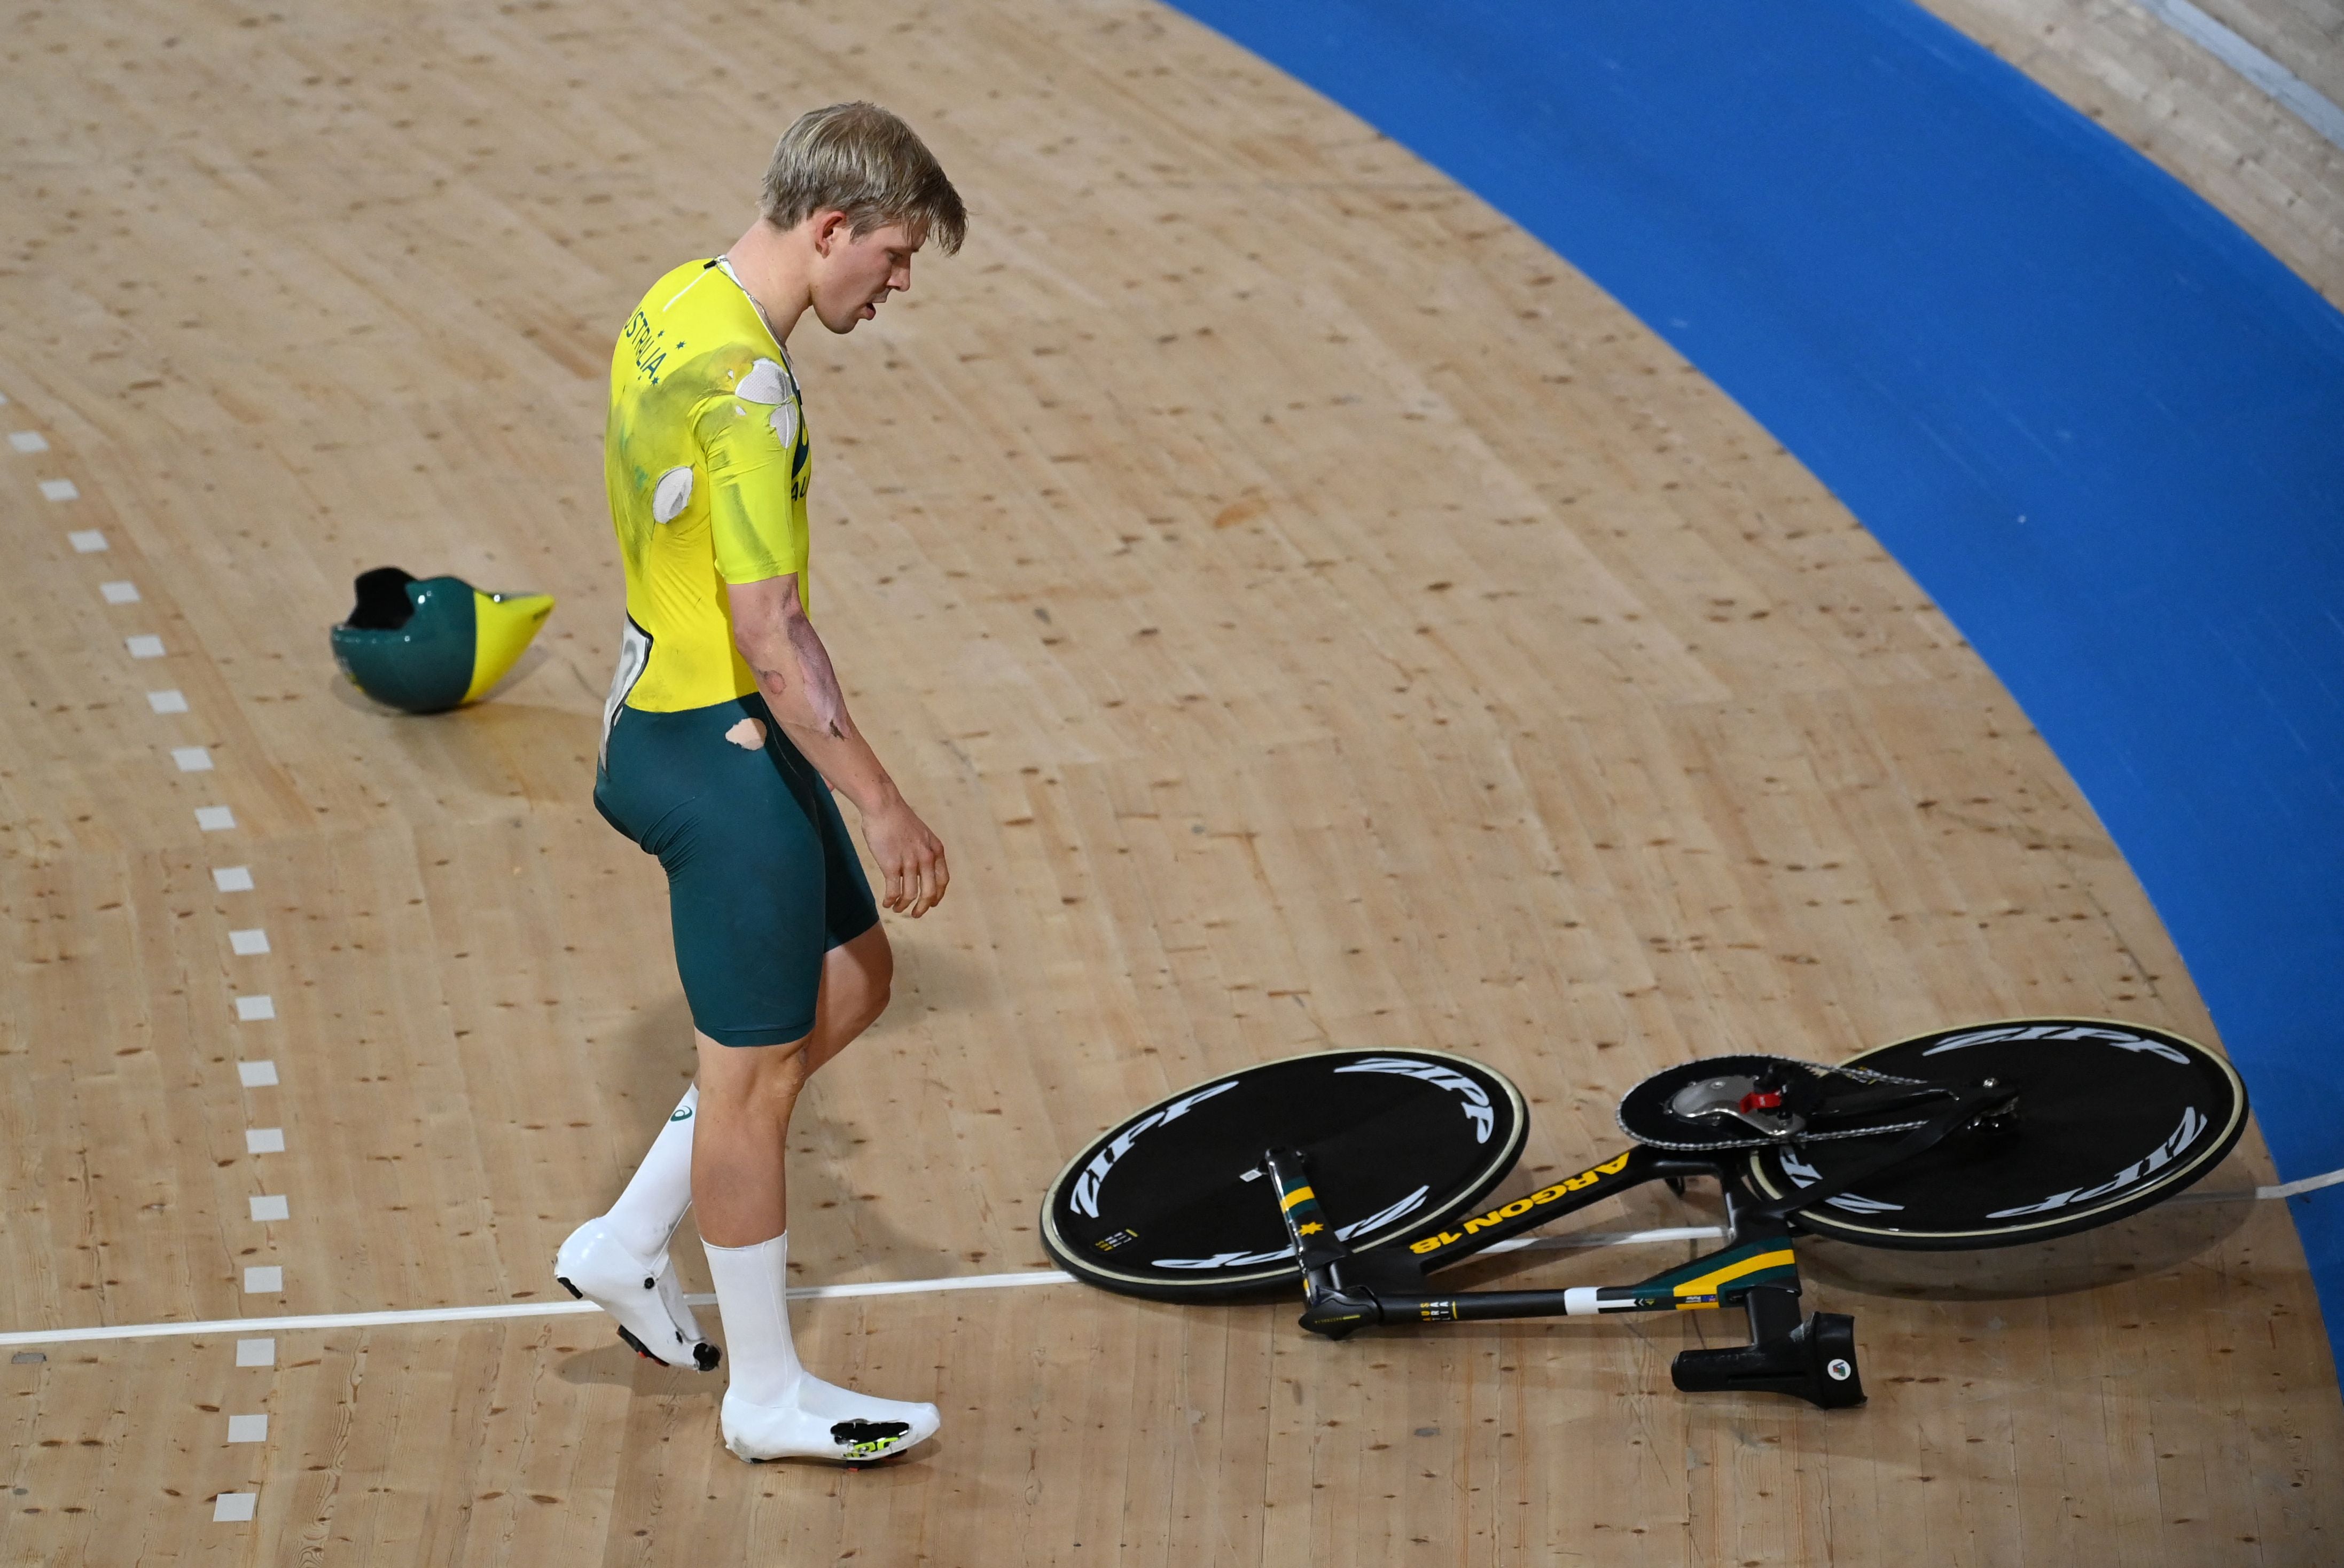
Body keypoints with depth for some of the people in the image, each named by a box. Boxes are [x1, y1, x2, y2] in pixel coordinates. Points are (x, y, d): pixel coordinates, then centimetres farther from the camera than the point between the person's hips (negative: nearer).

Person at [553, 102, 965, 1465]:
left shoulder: (678, 306, 6)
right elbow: (770, 635, -27)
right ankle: (770, 1394, 19)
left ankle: (629, 1247, 28)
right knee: (756, 1067, 3)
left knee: (853, 978, 21)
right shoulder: (746, 383, -25)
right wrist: (884, 807, -23)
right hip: (724, 746, -10)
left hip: (675, 716, 10)